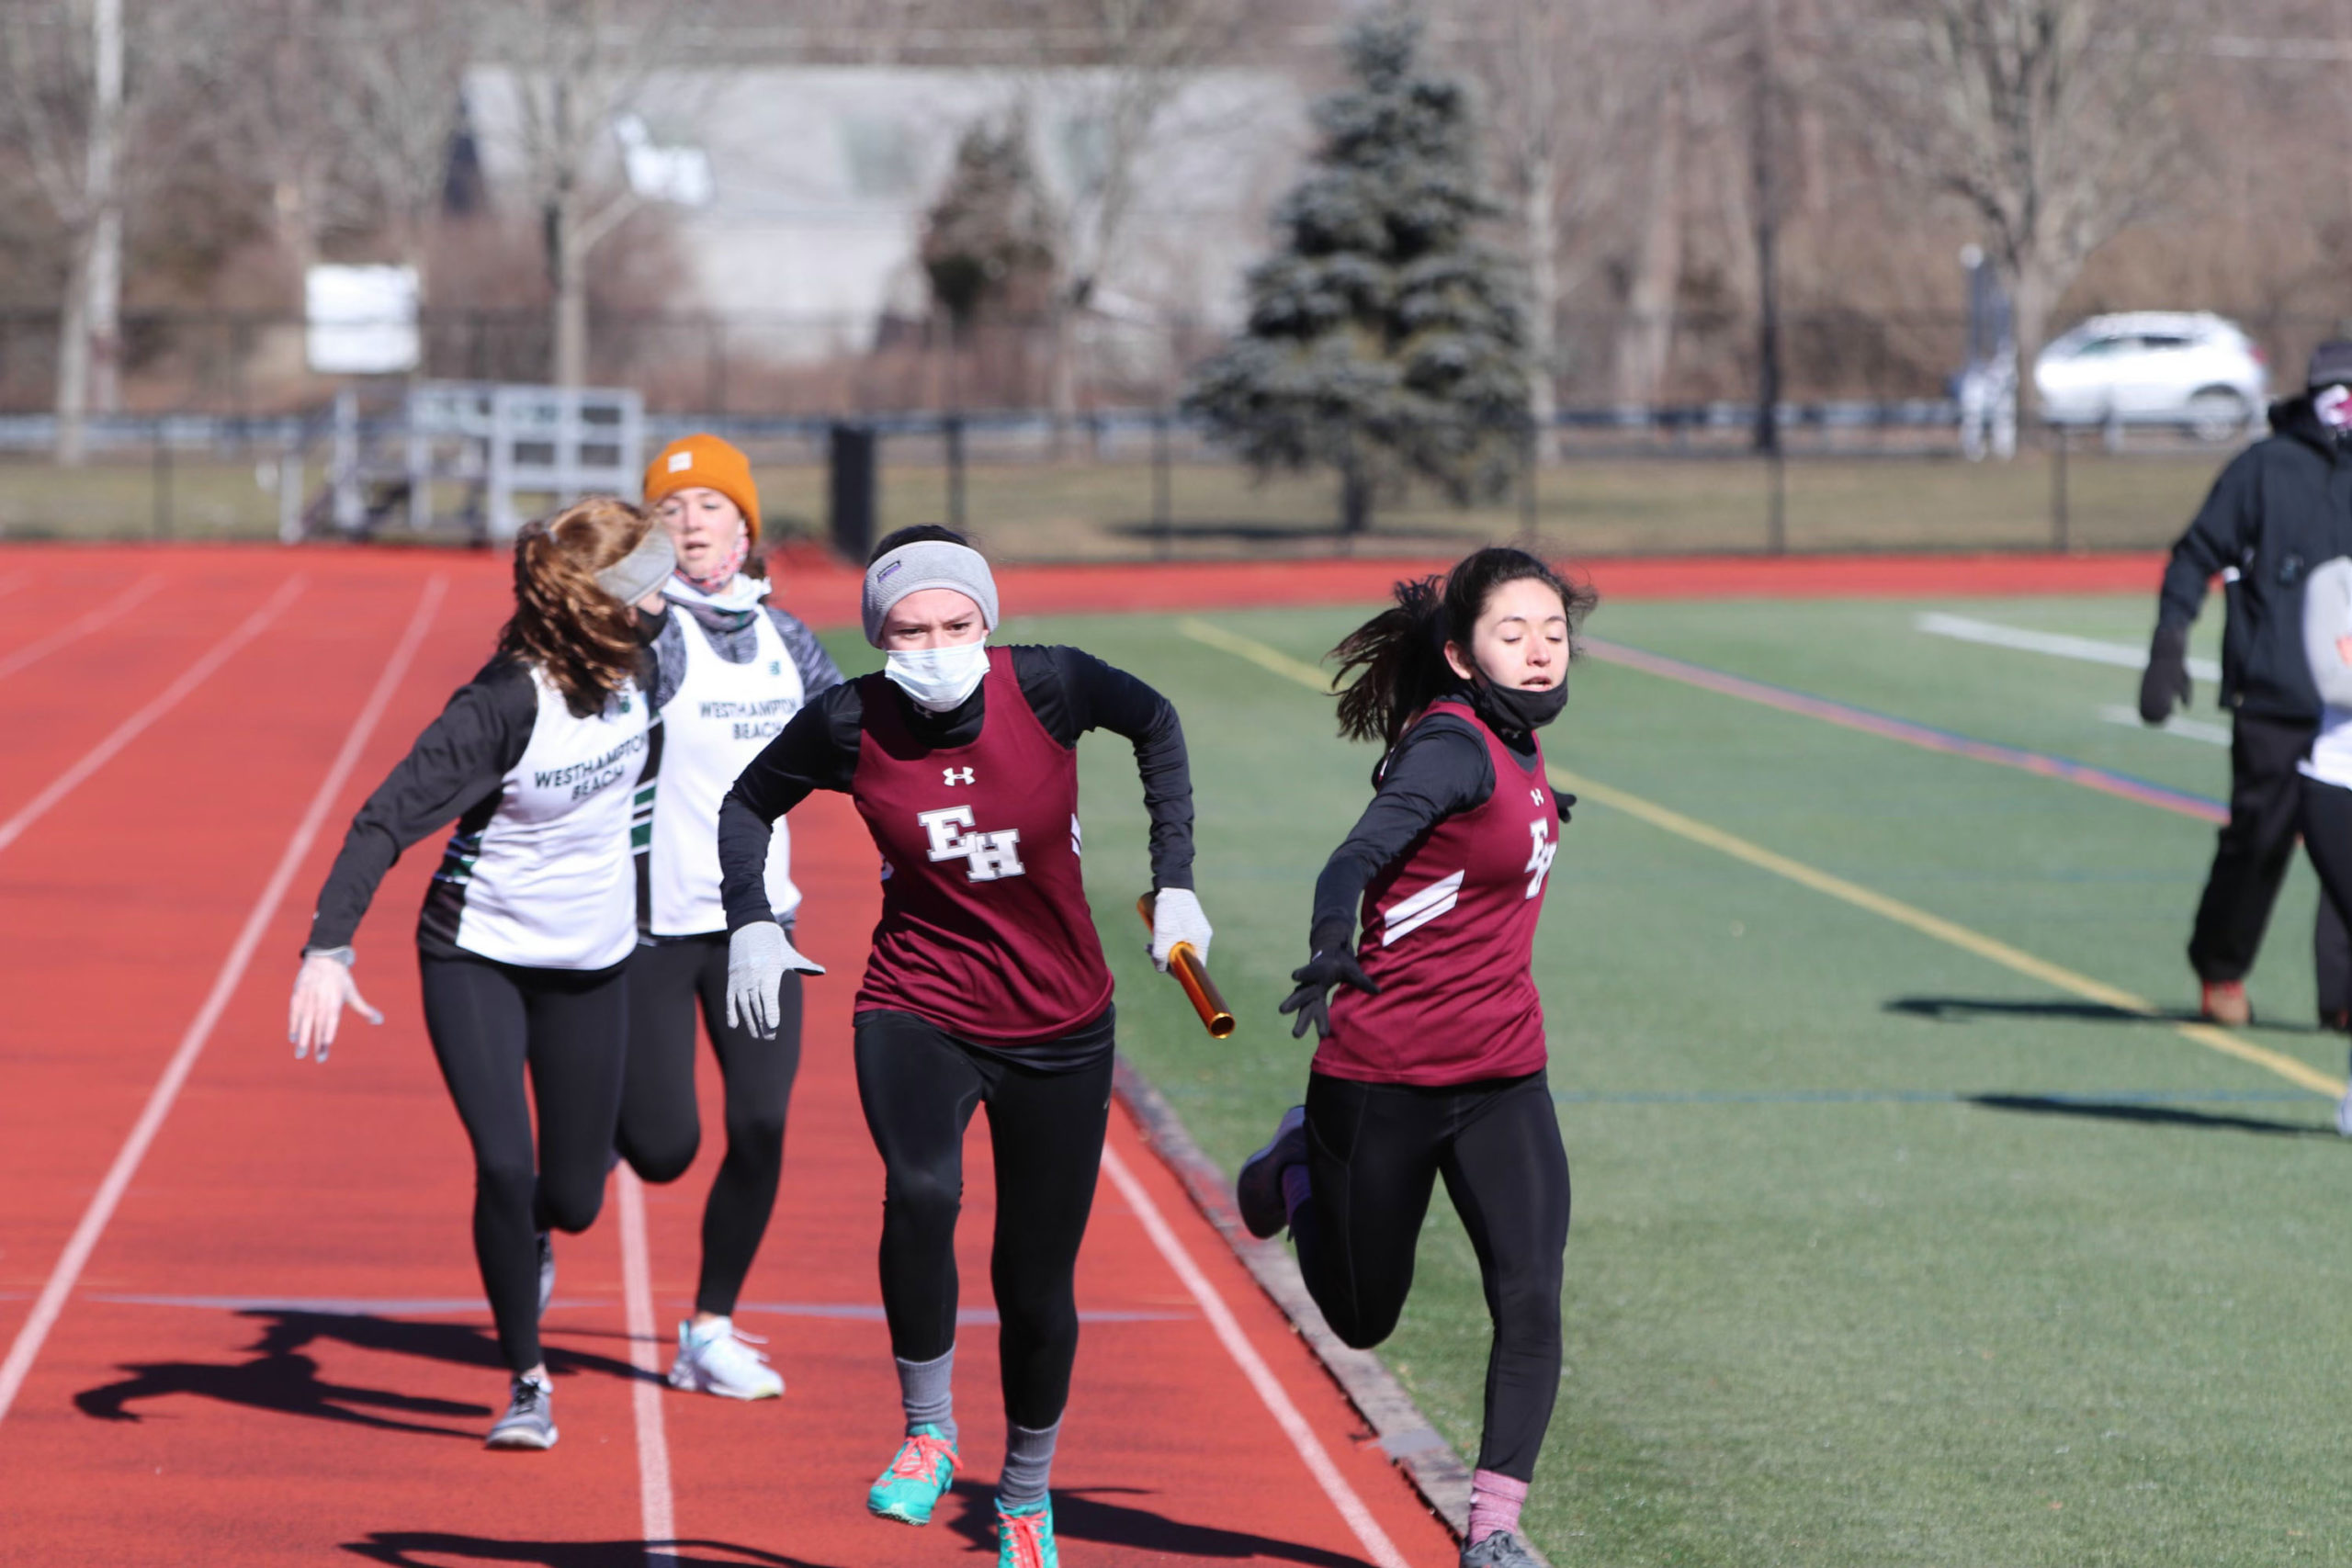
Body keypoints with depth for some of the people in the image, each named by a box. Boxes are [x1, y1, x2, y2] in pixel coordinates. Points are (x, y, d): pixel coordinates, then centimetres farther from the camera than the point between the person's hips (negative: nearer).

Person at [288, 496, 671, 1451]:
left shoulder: (630, 664, -10)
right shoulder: (503, 706, -27)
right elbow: (387, 820, -30)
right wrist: (328, 947, -40)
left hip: (592, 962, 5)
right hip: (480, 955, -5)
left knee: (574, 1199, 6)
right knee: (503, 1165, -18)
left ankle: (531, 1236, 45)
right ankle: (527, 1382, 1)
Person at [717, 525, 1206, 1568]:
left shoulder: (1046, 688, -14)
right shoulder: (848, 726, -12)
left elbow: (1155, 724, 7)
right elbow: (748, 803, 7)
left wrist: (1173, 884, 2)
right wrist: (751, 921, -9)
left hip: (1059, 1028, 1)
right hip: (918, 1005, -1)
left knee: (1036, 1286, 6)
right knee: (920, 1192, -31)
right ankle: (928, 1435, -11)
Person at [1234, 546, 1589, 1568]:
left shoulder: (1515, 741, 4)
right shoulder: (1455, 746, -20)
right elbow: (1359, 857, -34)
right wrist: (1330, 951, -50)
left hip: (1503, 1079, 6)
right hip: (1384, 1078, -6)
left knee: (1530, 1301, -11)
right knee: (1363, 1321, 13)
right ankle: (1303, 1164, 42)